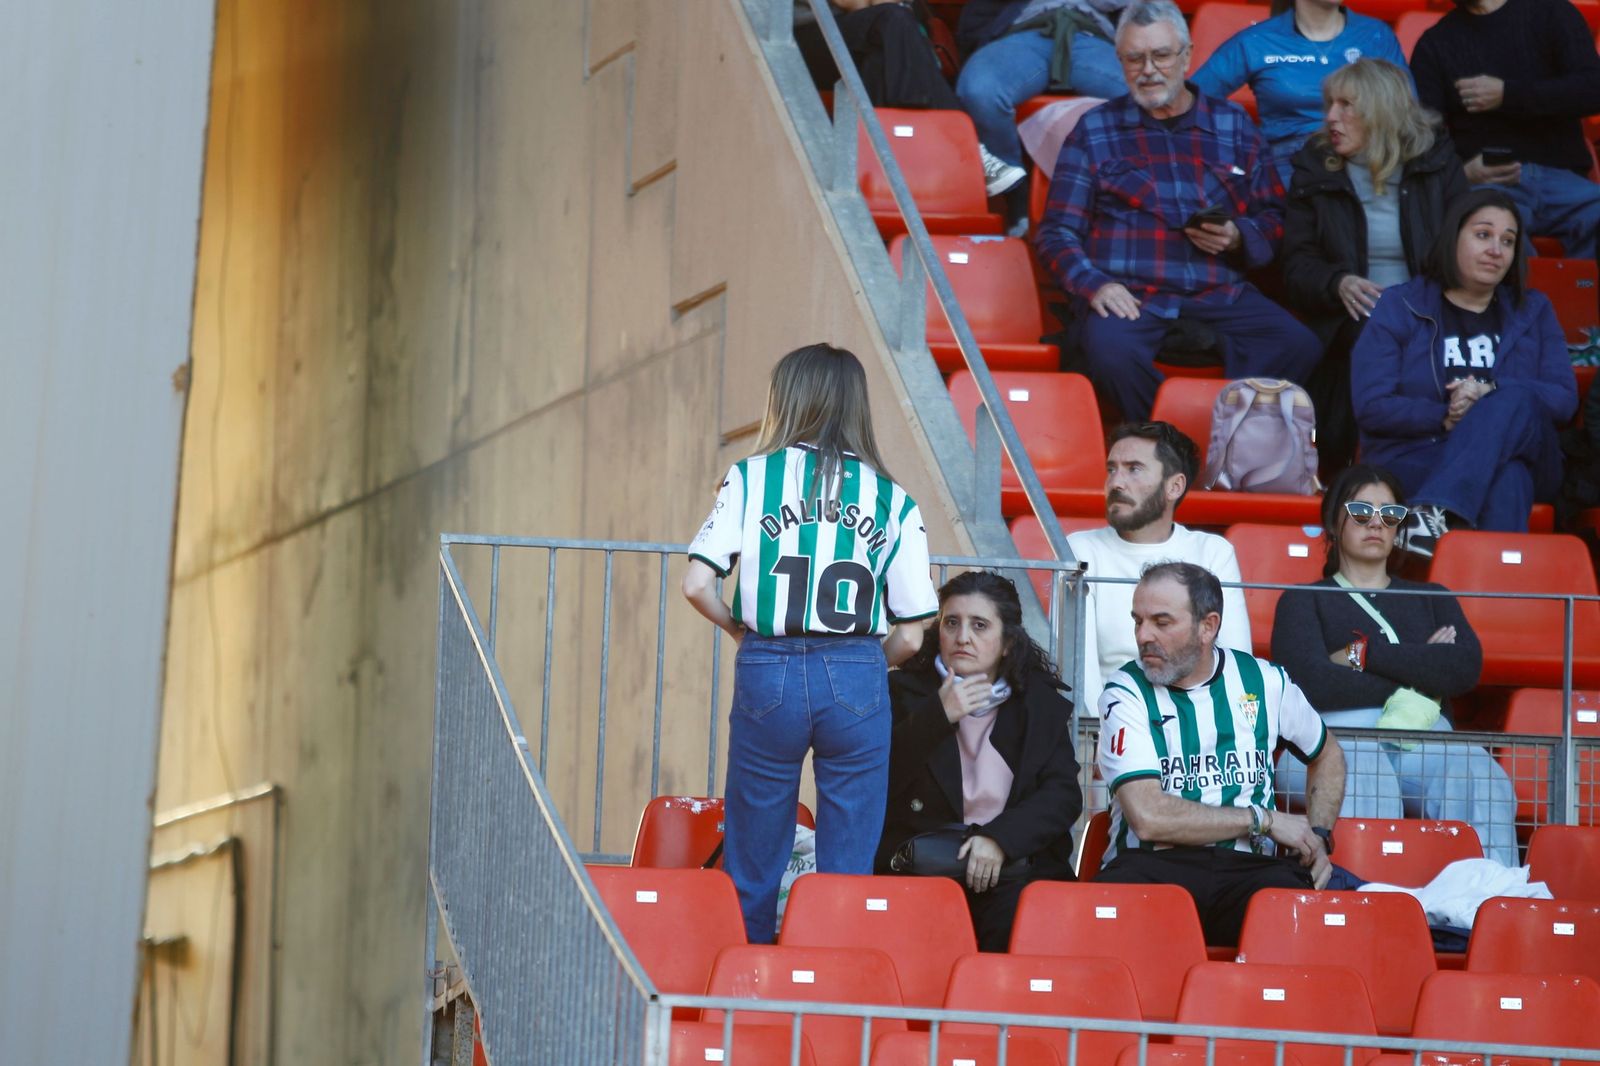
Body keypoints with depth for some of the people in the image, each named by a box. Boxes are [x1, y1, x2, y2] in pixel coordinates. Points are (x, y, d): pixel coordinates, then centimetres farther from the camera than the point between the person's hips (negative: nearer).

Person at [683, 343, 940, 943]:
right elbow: (910, 635, 3)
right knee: (848, 866, 7)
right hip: (856, 679, 0)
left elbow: (697, 585, -5)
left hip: (768, 672, 0)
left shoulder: (751, 477, 3)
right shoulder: (893, 500, 5)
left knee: (753, 857, 11)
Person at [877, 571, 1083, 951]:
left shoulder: (1042, 702, 15)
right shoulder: (904, 691, 11)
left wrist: (1000, 838, -14)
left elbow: (1064, 794, 3)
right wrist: (938, 716, -11)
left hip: (1015, 862, 1)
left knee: (1020, 908, -32)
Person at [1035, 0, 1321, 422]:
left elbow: (1274, 217, 18)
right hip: (1130, 294, -2)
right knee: (1113, 349, -37)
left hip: (1220, 293, 2)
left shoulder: (1234, 125, 18)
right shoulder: (1095, 130, 13)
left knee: (1297, 347, -28)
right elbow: (1057, 232, 9)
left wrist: (1238, 238, -5)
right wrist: (1094, 285, -10)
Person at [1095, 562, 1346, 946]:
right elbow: (1148, 818, -11)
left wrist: (1318, 838, 16)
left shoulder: (1263, 681, 12)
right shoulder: (1126, 694, 2)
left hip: (1250, 867, 1)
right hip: (1153, 863, -1)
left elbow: (1327, 756, 33)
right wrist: (1263, 819, -4)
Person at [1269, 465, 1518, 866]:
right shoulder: (1304, 601, 22)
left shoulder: (1431, 597, 32)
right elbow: (1311, 683, -1)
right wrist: (1417, 677, 5)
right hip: (1337, 733, -3)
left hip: (1425, 738, 3)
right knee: (1366, 784, -41)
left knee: (1484, 781, -34)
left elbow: (1467, 667, 8)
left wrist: (1366, 654, 2)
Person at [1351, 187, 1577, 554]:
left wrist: (1492, 390, -13)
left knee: (1515, 398, -34)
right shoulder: (1399, 307, 9)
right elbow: (1370, 407, -1)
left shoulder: (1533, 312, 18)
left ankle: (1434, 511, -51)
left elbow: (1565, 399, 4)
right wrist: (1444, 418, -12)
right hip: (1413, 462, -2)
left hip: (1519, 454, 2)